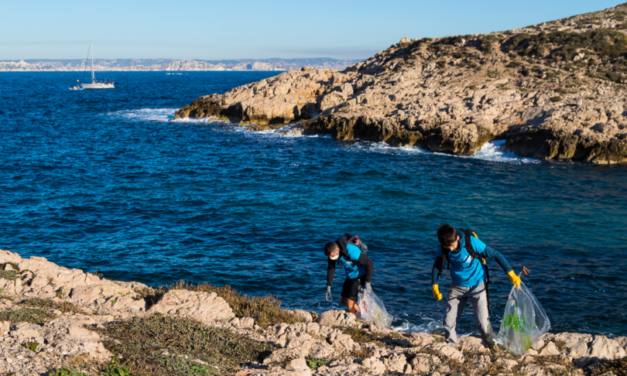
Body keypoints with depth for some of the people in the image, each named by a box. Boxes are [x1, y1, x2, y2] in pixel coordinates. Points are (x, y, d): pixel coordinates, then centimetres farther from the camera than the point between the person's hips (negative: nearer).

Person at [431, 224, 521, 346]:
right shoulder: (443, 249, -15)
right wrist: (434, 285, -6)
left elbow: (495, 255, -18)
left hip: (477, 285, -3)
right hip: (457, 287, 3)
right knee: (449, 321, -1)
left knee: (482, 322, -10)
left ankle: (494, 348, 13)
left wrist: (511, 274, -19)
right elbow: (437, 266, 4)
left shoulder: (471, 242, -26)